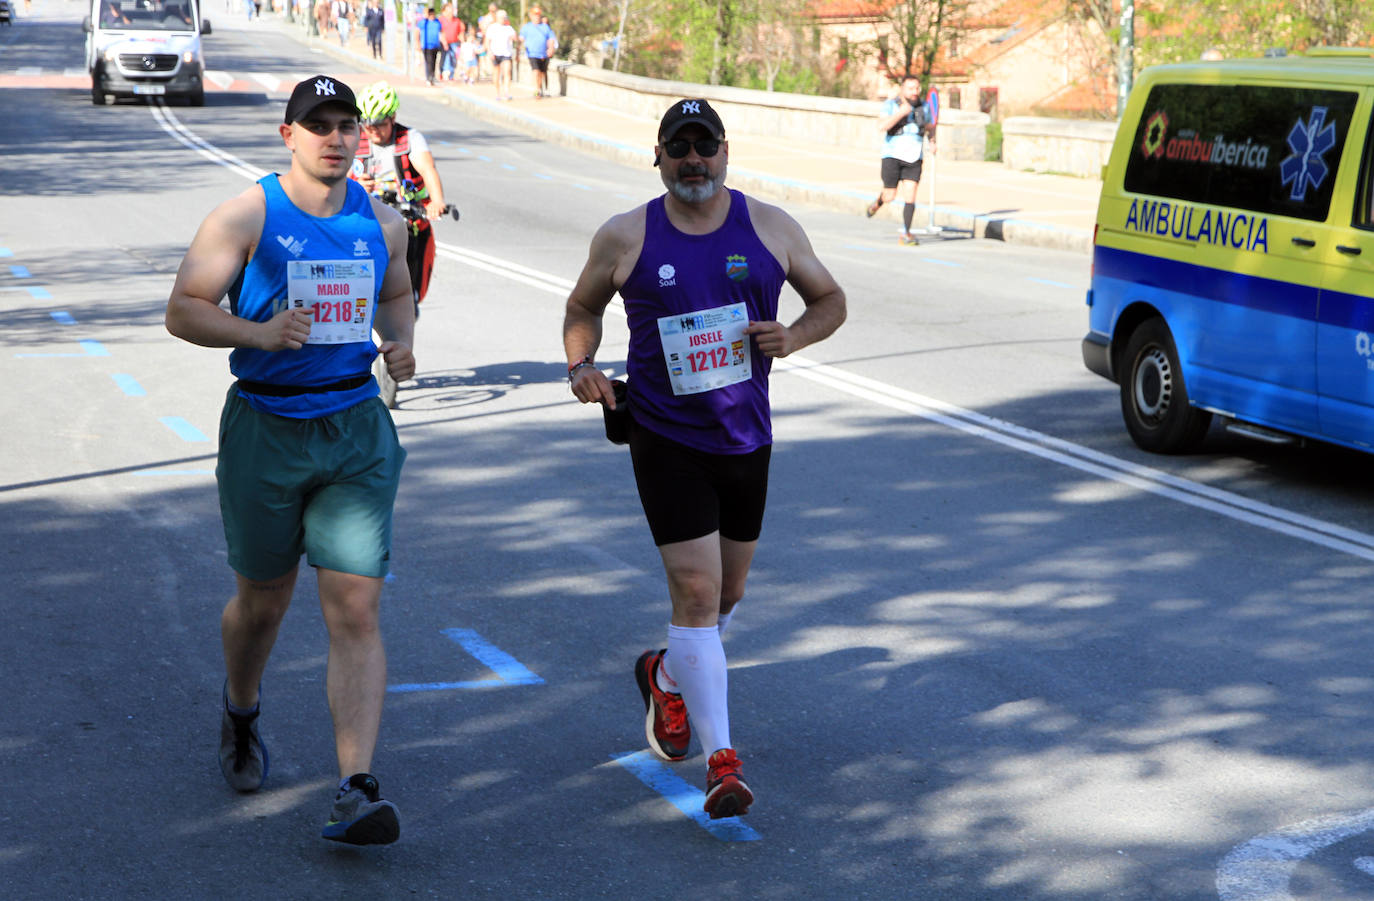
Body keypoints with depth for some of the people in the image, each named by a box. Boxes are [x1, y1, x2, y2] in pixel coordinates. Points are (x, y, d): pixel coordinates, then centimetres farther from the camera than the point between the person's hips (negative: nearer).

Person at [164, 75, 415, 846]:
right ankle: (241, 713, 47)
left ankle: (358, 792, -11)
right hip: (266, 429, -2)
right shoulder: (247, 218, -7)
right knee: (264, 598, 14)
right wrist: (258, 333, -23)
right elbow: (183, 309, -6)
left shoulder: (381, 224, 5)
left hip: (357, 433, 2)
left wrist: (402, 342, 2)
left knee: (357, 611, -9)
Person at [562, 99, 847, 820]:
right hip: (666, 440, -3)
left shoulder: (770, 228, 0)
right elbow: (583, 307, 12)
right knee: (695, 590, -12)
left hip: (746, 437, 4)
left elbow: (830, 300, 9)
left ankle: (666, 677, 48)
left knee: (727, 591, 17)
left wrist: (792, 338, -12)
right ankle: (721, 759, -10)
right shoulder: (624, 238, -4)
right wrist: (581, 363, -8)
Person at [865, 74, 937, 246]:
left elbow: (930, 126, 23)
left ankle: (905, 234, 1)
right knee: (890, 197, 1)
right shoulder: (890, 104, -5)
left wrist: (932, 140, 3)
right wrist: (901, 113, -23)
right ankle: (879, 202, 37)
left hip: (913, 159, 2)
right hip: (892, 156, -2)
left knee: (910, 197, -7)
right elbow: (882, 126, -19)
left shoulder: (924, 106, 6)